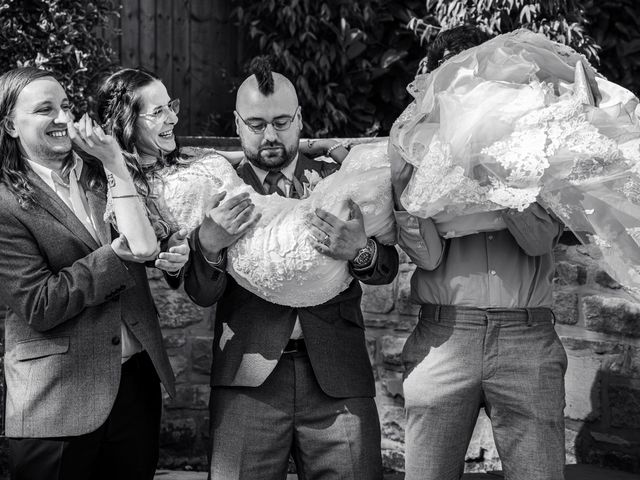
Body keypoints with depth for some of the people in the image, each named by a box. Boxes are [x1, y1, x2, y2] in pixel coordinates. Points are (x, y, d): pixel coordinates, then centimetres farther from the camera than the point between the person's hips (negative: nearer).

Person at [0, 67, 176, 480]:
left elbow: (146, 246, -6)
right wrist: (118, 254, -18)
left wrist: (116, 164, -10)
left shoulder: (100, 177, 10)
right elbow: (38, 307, -15)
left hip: (136, 380, 5)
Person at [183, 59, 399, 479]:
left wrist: (361, 251, -22)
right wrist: (209, 245, -22)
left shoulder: (337, 182, 10)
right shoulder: (221, 190, 8)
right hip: (248, 379, -1)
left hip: (338, 377, 1)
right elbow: (202, 294, 0)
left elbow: (387, 269, 1)